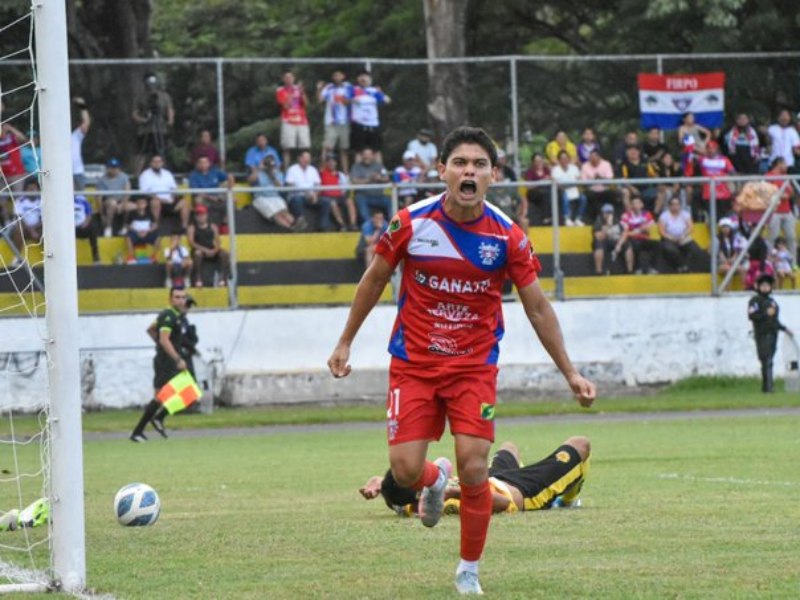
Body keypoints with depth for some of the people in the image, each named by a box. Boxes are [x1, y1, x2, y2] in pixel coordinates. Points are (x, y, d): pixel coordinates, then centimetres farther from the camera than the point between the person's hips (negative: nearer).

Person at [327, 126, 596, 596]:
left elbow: (538, 308, -3)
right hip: (413, 363, 1)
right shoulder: (411, 223, -10)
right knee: (405, 469, -9)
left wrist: (570, 372, -5)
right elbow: (375, 279, 6)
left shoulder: (508, 237, -10)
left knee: (474, 470, -11)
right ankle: (435, 480, 32)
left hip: (475, 367, -1)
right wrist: (346, 342, 9)